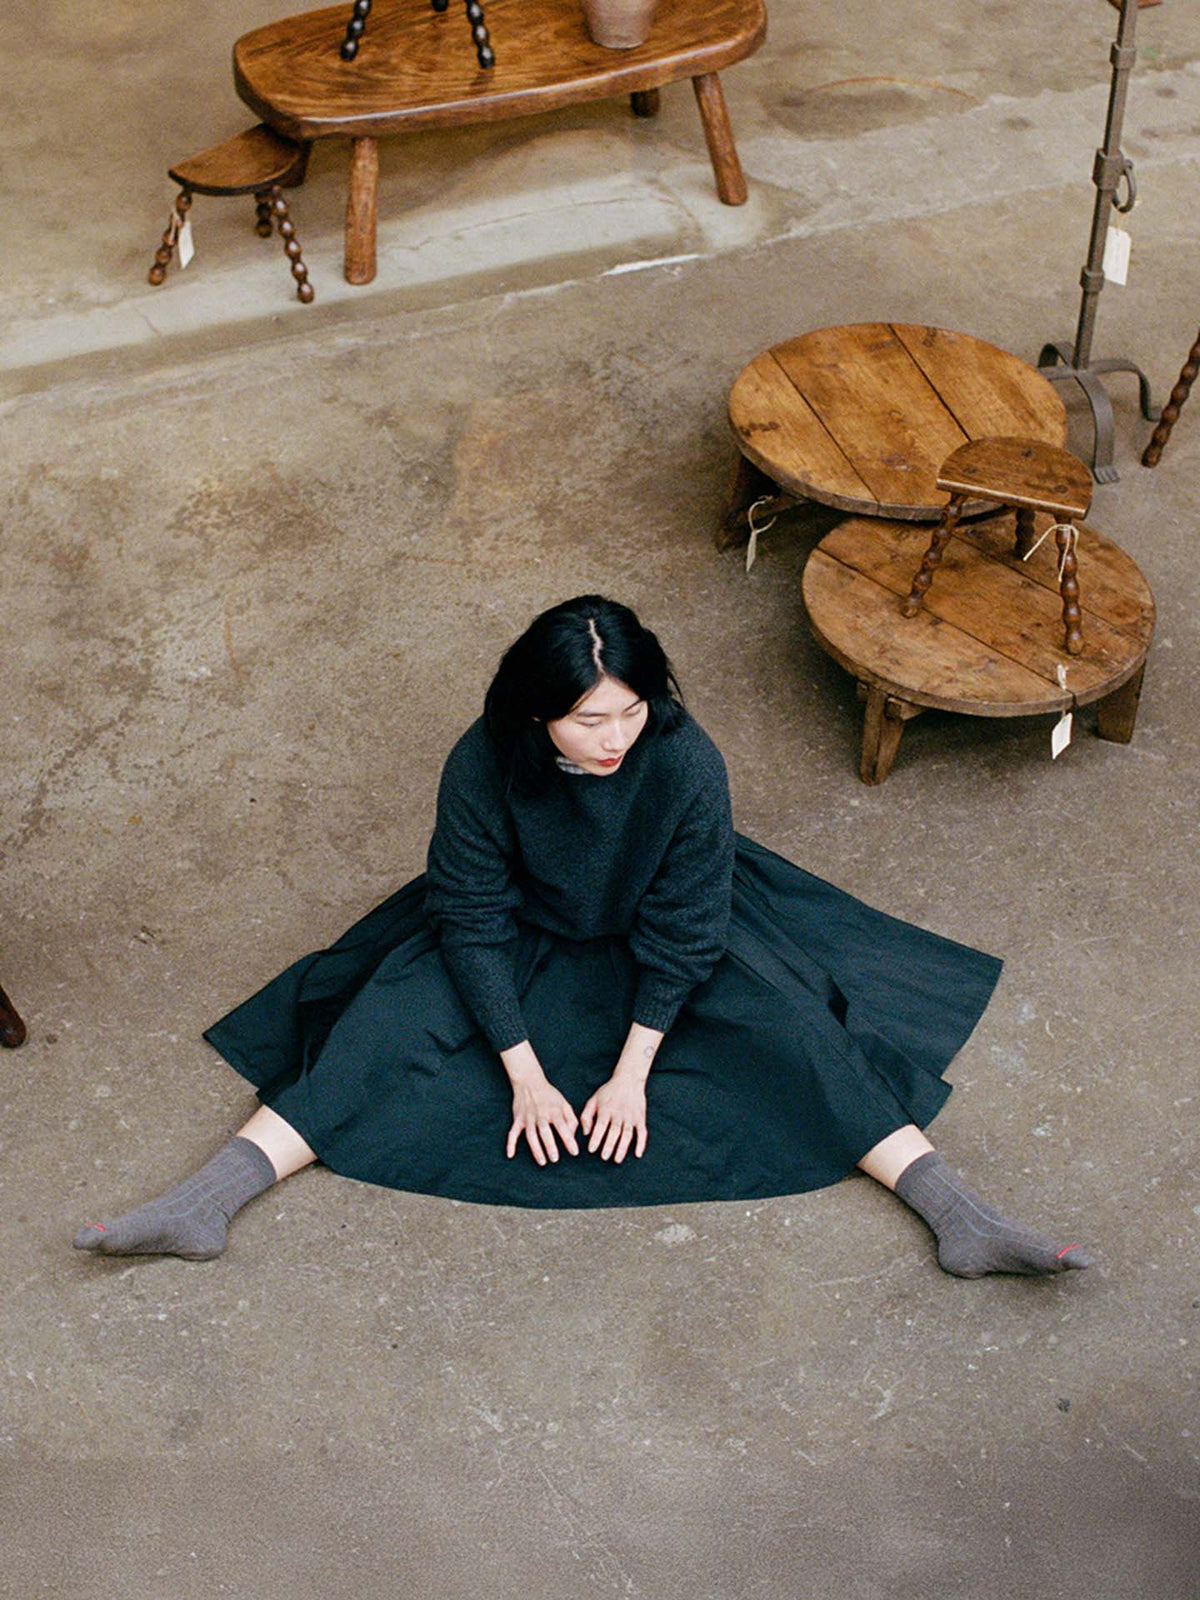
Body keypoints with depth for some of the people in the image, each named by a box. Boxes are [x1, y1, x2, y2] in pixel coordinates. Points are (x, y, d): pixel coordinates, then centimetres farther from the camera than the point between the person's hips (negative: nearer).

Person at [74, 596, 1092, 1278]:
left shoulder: (685, 764, -29)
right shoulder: (485, 766, -27)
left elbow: (683, 928, -20)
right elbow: (471, 917, -19)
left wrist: (633, 1072, -20)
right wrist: (524, 1074, -21)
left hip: (659, 934, 0)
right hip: (520, 934, 1)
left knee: (782, 1021, -21)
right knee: (395, 1011, -20)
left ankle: (959, 1217, -21)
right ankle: (208, 1202, -23)